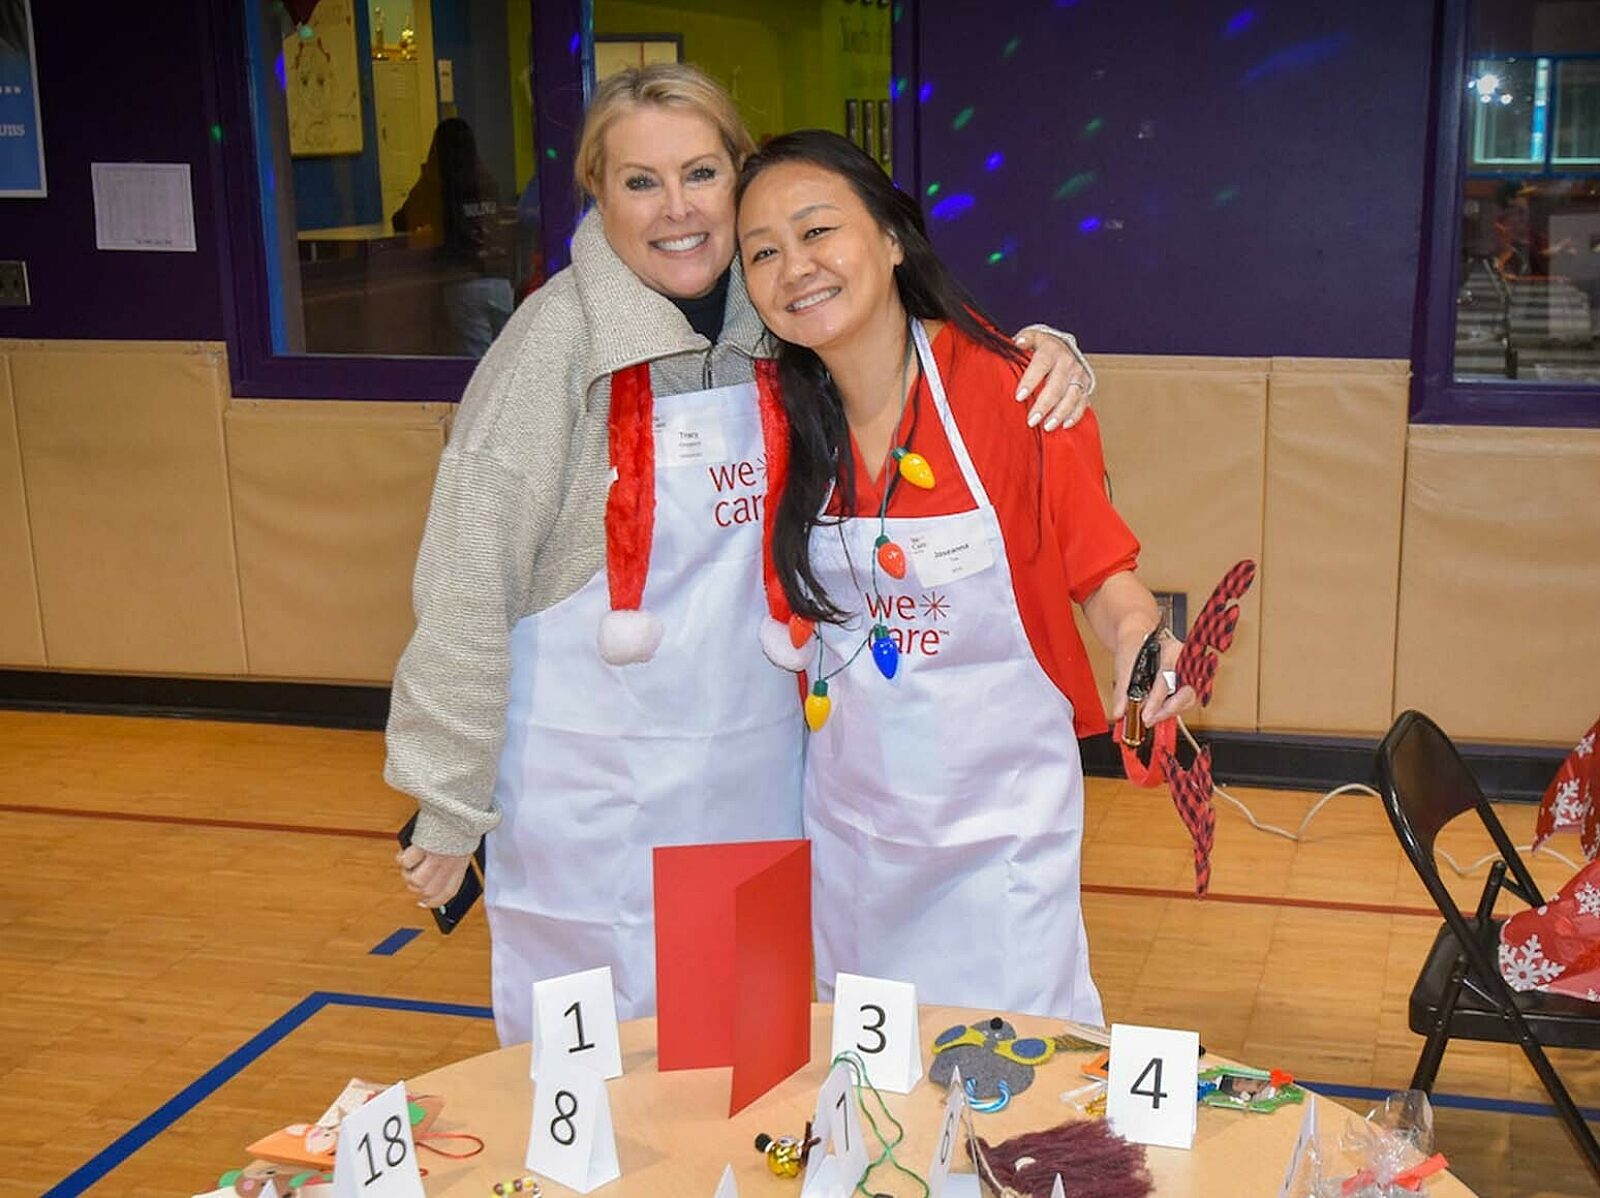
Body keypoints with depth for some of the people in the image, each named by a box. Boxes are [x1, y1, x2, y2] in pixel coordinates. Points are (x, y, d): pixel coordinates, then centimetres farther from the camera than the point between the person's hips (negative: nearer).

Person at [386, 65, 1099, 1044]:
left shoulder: (777, 324, -1)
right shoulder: (561, 338, -16)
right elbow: (468, 582, -14)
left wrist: (1039, 353, -9)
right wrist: (446, 810, -11)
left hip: (755, 779, 5)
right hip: (594, 793, -5)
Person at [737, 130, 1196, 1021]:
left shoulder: (1016, 390, -18)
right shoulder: (772, 411, -6)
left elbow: (1101, 573, -10)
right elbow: (787, 614, 6)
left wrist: (1141, 639, -28)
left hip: (1002, 813, -4)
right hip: (847, 809, 4)